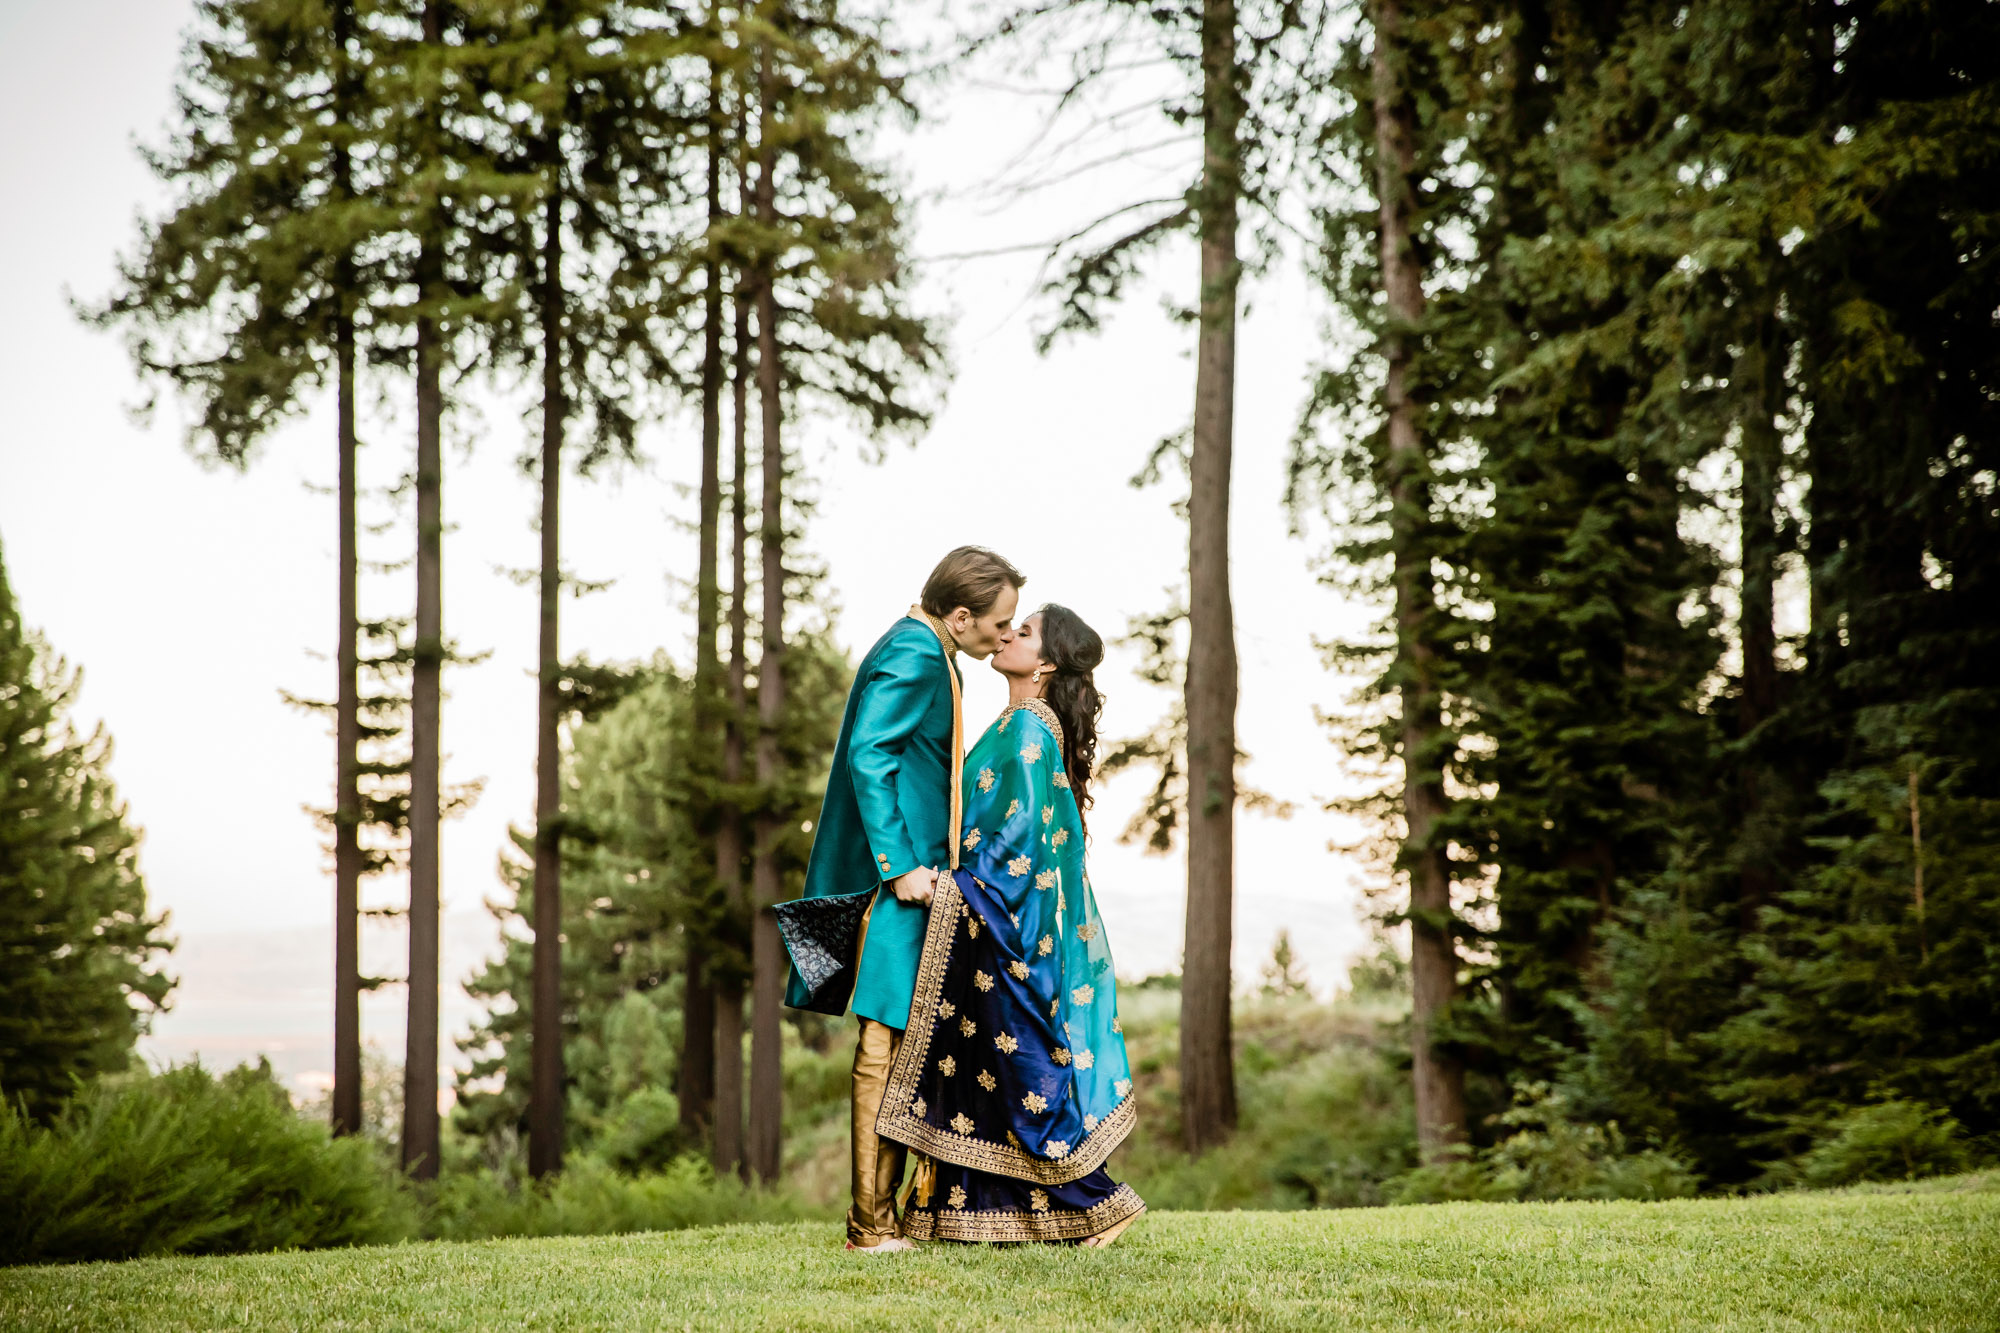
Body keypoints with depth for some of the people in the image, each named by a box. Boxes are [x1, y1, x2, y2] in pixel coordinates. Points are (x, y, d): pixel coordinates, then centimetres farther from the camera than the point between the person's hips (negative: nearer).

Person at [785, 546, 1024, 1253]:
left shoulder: (925, 652, 17)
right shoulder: (912, 656, -14)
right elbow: (868, 757, -22)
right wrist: (900, 867, -23)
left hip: (910, 870, 11)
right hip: (896, 878, -11)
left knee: (897, 1049, 12)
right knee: (887, 1049, -8)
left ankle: (883, 1212, 18)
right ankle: (873, 1224, -5)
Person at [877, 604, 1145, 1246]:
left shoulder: (1027, 728, -14)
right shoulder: (1022, 726, 15)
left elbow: (1022, 821, -22)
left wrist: (960, 882, -17)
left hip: (1006, 919, -10)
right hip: (1002, 923, 10)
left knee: (1020, 1068, -6)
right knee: (977, 1064, 10)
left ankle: (1097, 1201, -1)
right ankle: (973, 1211, 13)